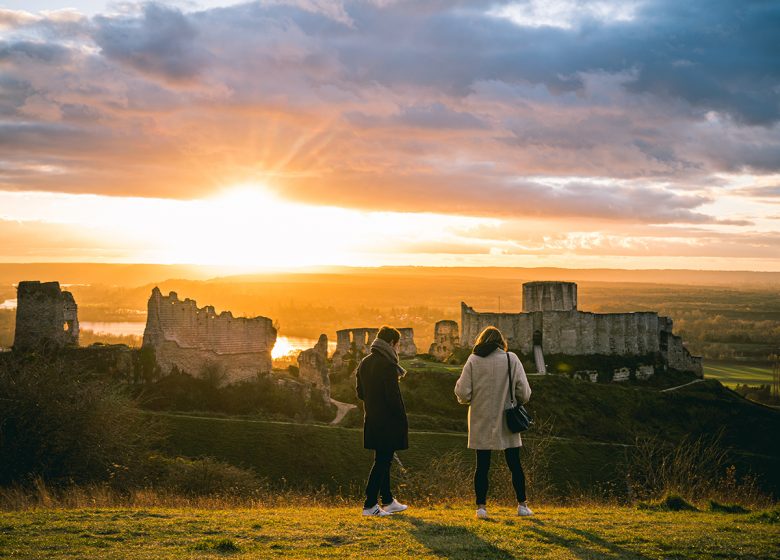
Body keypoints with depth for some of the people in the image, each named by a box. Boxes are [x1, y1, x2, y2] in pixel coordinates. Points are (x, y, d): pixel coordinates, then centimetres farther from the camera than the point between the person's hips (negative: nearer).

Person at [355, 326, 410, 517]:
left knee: (383, 460, 18)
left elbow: (360, 392, 14)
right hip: (387, 422, -9)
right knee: (382, 461, -2)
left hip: (371, 420, 9)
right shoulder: (388, 365, -18)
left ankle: (388, 501, 28)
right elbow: (393, 396, -20)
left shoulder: (364, 363, 9)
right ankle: (369, 505, -1)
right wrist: (402, 420, -12)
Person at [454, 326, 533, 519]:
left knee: (482, 466, 6)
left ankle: (481, 506, 6)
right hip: (507, 422, 0)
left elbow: (462, 392, -7)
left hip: (481, 423, 0)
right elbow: (524, 392, -5)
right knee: (514, 464, 10)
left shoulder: (473, 360, -4)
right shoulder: (511, 359, -4)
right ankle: (522, 505, 14)